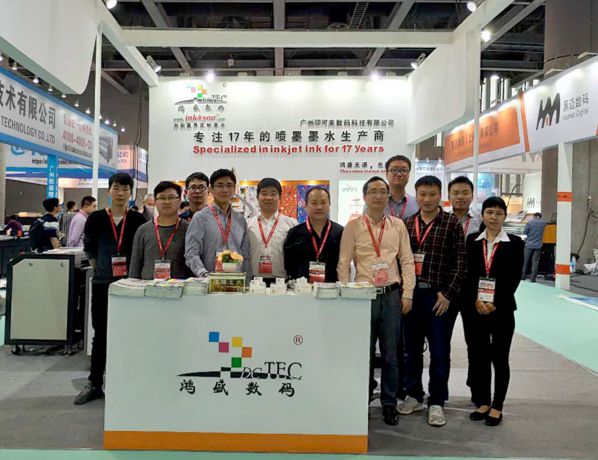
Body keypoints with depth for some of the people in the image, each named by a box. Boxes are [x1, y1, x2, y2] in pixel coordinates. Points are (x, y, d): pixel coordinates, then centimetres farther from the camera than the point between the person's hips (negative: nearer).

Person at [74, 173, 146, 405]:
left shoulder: (138, 220, -1)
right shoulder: (96, 218, 1)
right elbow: (89, 249, 11)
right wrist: (99, 268, 5)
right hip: (102, 283, 1)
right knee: (100, 333, 11)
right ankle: (94, 384, 22)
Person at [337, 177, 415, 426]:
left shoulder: (398, 225, 7)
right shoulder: (353, 226, 1)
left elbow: (407, 261, 7)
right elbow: (344, 263, 1)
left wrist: (407, 294, 1)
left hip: (392, 295, 2)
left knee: (390, 353, 8)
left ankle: (389, 403, 23)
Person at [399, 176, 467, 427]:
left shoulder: (452, 223, -2)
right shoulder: (407, 224, 9)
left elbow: (460, 262, -5)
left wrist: (448, 293, -10)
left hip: (438, 296, -3)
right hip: (410, 293, 4)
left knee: (439, 352, 4)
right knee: (412, 348, 13)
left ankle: (436, 402, 19)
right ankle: (414, 395, 28)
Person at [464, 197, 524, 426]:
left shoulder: (514, 243, 0)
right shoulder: (472, 240, 5)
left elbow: (514, 278, -6)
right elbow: (466, 274, 1)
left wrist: (495, 304, -13)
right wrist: (475, 301, -10)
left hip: (502, 310, -2)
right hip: (476, 309, 2)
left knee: (500, 358, 6)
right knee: (479, 357, 9)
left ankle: (497, 406, 19)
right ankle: (483, 402, 23)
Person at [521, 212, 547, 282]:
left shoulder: (530, 222, -8)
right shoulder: (543, 222, 0)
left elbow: (525, 232, -5)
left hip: (529, 245, -1)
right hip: (538, 245, 1)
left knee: (525, 261, 10)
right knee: (535, 262, 4)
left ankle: (523, 276, 16)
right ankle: (533, 278, 2)